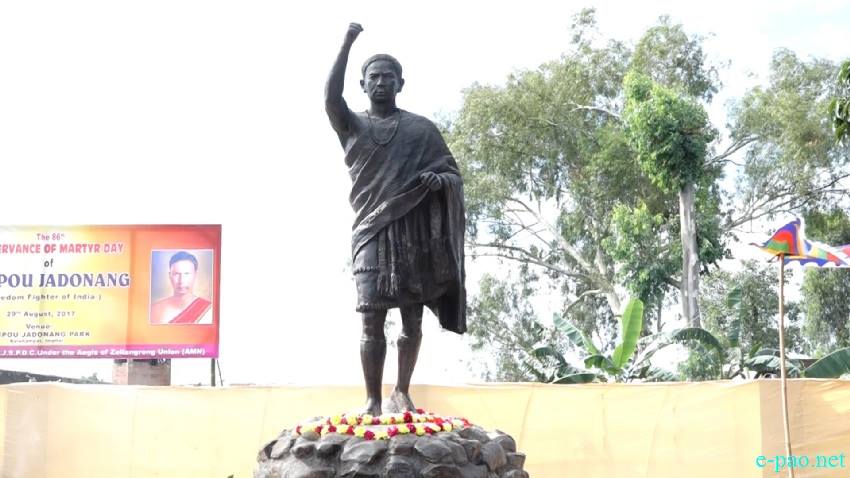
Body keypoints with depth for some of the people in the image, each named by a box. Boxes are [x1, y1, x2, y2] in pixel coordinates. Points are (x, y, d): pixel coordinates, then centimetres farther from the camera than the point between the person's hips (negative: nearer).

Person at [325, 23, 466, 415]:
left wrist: (440, 180, -12)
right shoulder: (353, 125, 13)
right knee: (372, 319, -8)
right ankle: (373, 399, -4)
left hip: (416, 230, 1)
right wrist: (346, 44, -14)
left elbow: (453, 173, 13)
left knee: (412, 317, -1)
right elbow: (330, 98, -8)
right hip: (373, 230, -1)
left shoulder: (422, 128, 15)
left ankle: (401, 393, 9)